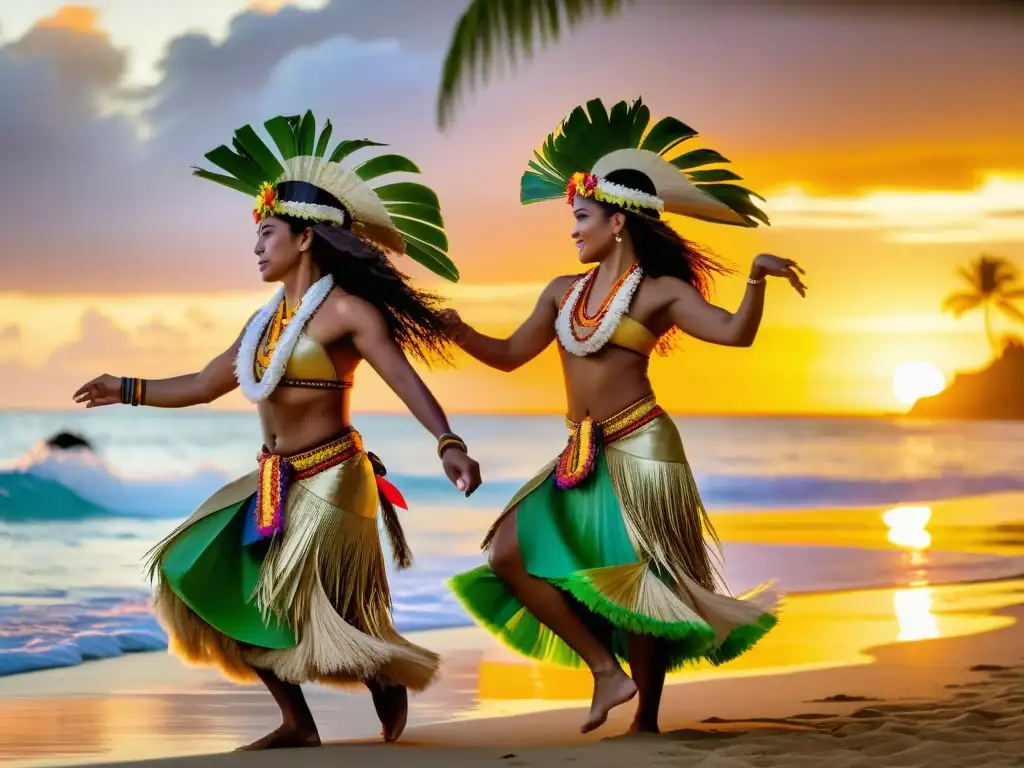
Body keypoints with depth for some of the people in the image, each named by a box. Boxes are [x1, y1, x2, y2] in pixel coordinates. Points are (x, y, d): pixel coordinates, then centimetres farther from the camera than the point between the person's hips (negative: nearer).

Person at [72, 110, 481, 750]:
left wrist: (447, 443, -37)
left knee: (306, 609, -11)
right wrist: (128, 391, 27)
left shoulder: (347, 311, -10)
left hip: (328, 481, -8)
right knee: (213, 584, 5)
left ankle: (390, 679, 19)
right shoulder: (267, 320, 13)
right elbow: (204, 385, 23)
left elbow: (405, 379, -22)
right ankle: (298, 721, 9)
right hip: (274, 482, 8)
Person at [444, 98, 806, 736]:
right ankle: (607, 669, 2)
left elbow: (735, 332, -15)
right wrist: (456, 330, 5)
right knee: (509, 552, 0)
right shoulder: (564, 292, 12)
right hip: (583, 456, 7)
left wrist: (757, 278, -30)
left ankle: (647, 719, 11)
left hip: (639, 450, -7)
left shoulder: (660, 291, -5)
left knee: (639, 580, -2)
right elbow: (510, 356, 18)